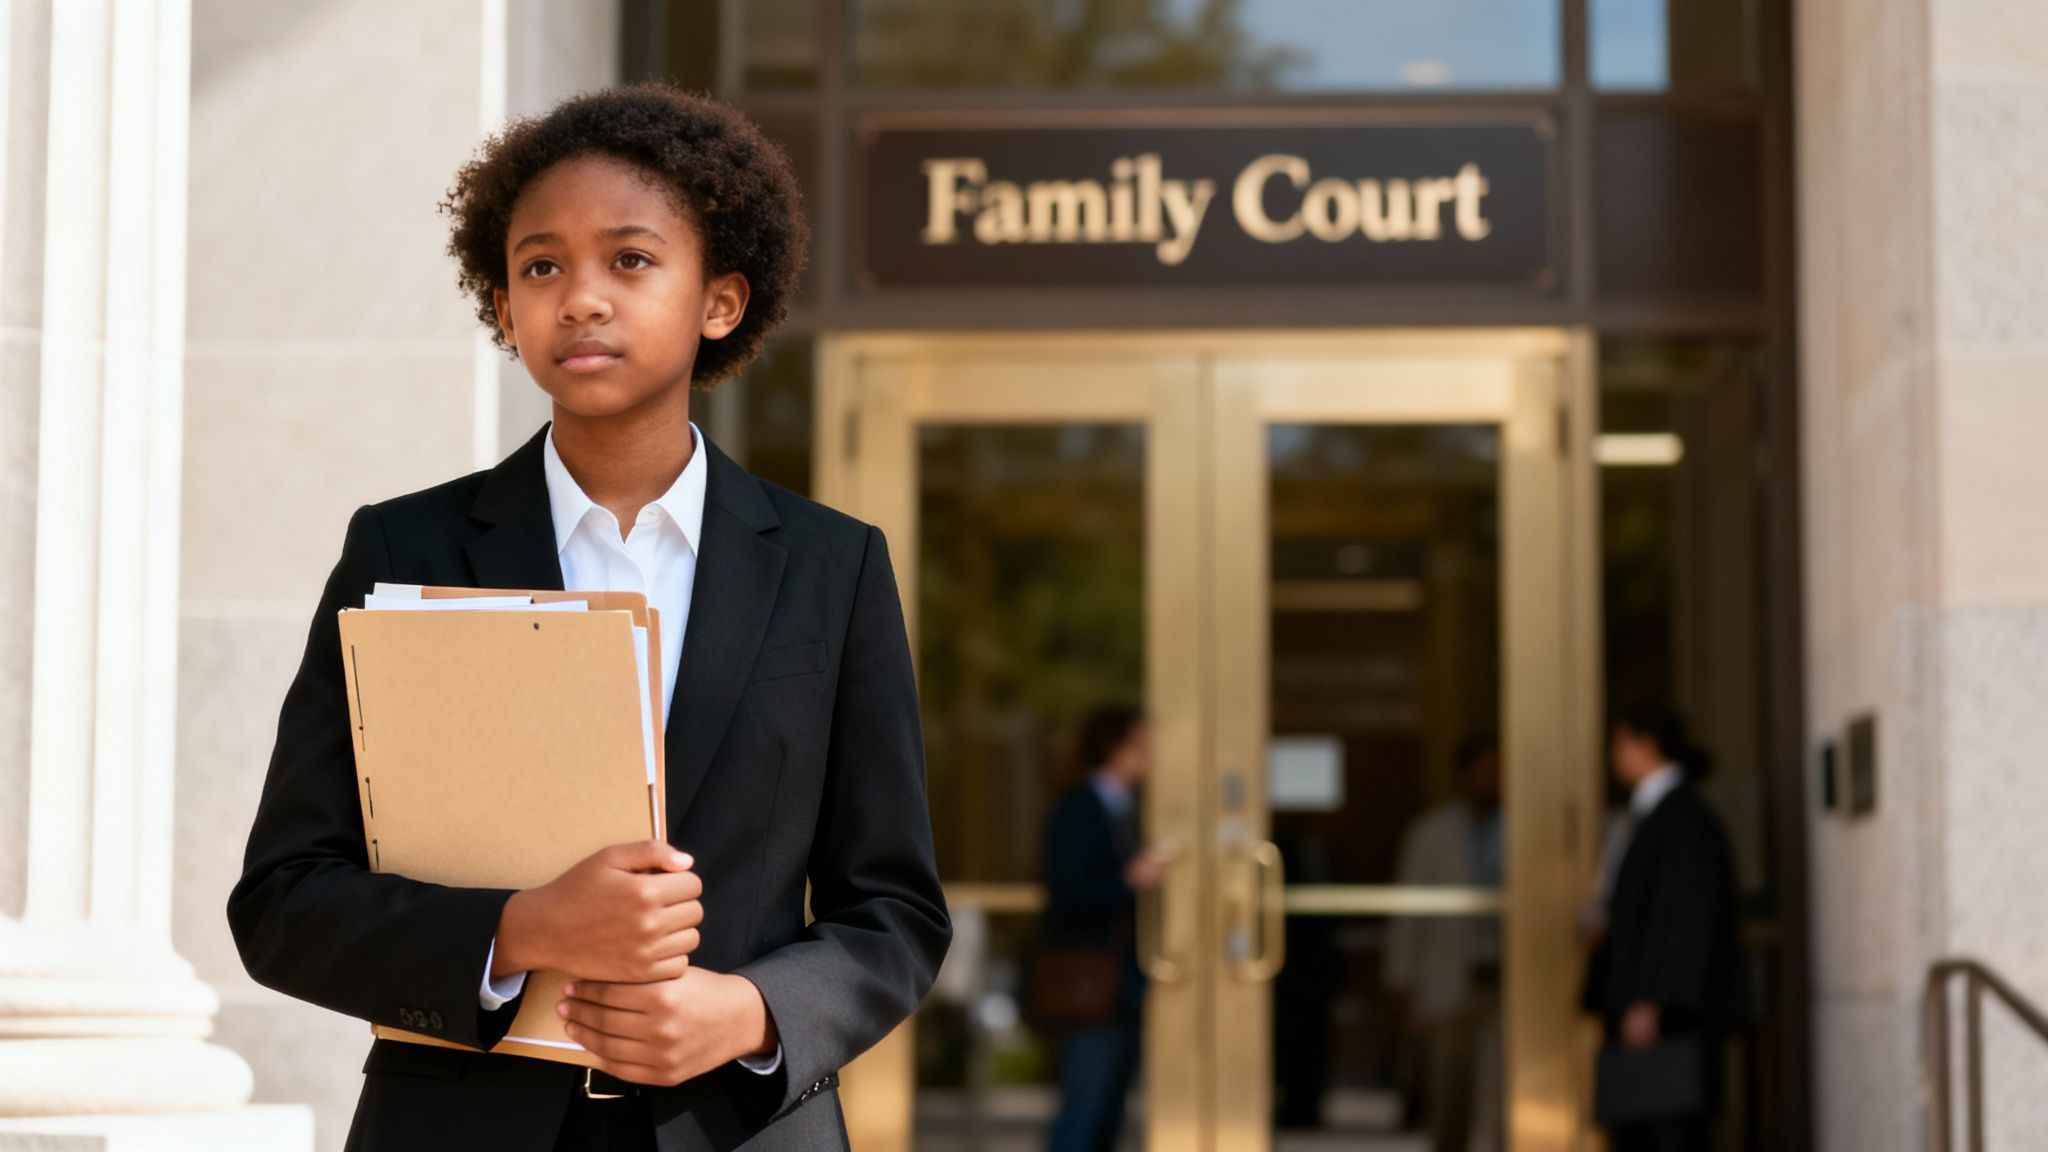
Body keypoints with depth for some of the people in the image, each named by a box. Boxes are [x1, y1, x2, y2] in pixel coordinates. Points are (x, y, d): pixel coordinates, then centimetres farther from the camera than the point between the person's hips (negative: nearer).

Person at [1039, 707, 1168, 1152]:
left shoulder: (1123, 810, 15)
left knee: (1110, 1105, 9)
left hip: (1124, 979, 9)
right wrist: (1130, 880, -25)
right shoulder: (1077, 810, -10)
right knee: (1085, 1106, -10)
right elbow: (1066, 895, -18)